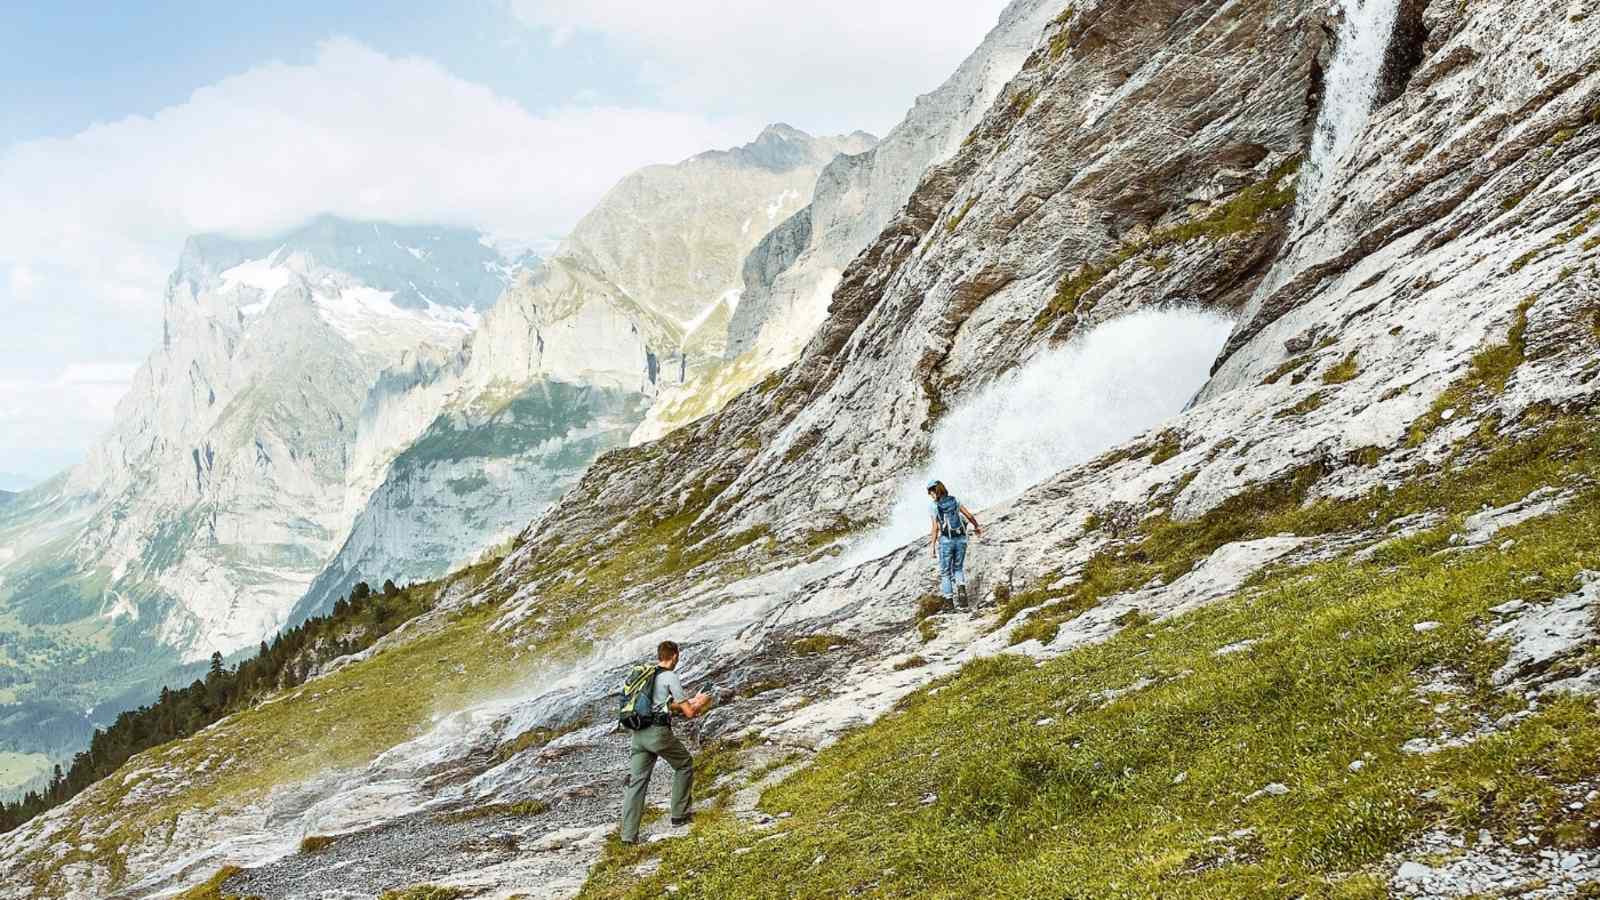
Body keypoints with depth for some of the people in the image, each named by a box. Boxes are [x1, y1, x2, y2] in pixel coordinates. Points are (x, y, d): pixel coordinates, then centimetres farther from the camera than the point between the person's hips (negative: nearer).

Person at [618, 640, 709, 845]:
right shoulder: (670, 677, -7)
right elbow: (689, 713, -7)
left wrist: (687, 702, 35)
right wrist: (701, 702, 13)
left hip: (639, 733, 6)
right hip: (658, 732, -6)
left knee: (636, 781, 5)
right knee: (685, 765, 18)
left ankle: (629, 834, 1)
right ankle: (679, 815, 21)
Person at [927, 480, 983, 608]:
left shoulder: (934, 507, -4)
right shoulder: (955, 501, 5)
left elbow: (935, 528, -9)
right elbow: (970, 516, 4)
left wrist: (933, 547, -4)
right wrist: (977, 527, 22)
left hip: (945, 541, -3)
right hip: (961, 539, 3)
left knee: (945, 572, 11)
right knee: (958, 568, 20)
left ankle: (948, 600, 7)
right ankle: (961, 585, -8)